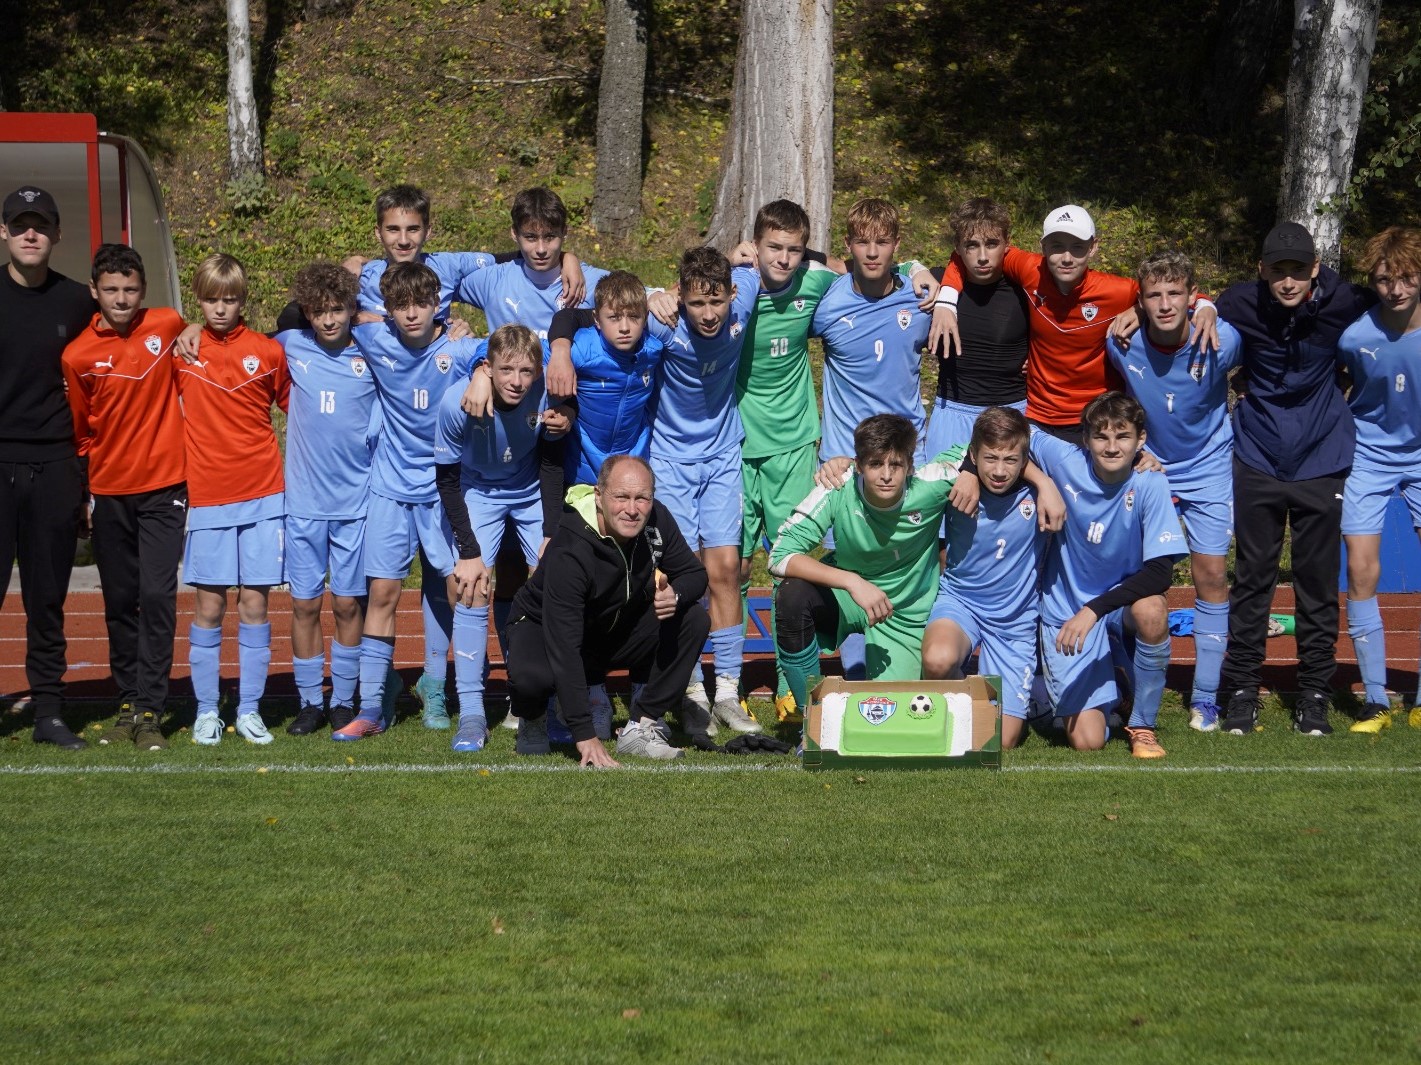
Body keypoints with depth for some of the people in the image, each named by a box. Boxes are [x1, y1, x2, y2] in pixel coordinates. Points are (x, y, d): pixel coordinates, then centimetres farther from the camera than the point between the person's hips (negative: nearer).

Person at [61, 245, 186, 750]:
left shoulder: (169, 327, -4)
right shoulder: (79, 355, -3)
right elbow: (82, 431, 8)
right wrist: (82, 494, 10)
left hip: (163, 488, -2)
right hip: (110, 494, 2)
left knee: (157, 596, -10)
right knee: (120, 603, 9)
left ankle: (150, 712, -6)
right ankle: (128, 704, 19)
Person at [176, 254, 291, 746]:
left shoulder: (268, 351, 2)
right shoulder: (182, 350, 1)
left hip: (263, 494, 0)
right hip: (207, 498, 0)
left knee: (254, 602, 2)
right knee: (209, 604, 1)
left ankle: (250, 710, 10)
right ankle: (206, 711, 10)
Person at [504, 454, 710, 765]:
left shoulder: (656, 519, -18)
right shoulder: (569, 552, -35)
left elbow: (695, 573, -4)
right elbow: (563, 648, -39)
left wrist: (676, 594, -33)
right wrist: (585, 736, -44)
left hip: (619, 630, 6)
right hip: (545, 630, -6)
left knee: (694, 620, -17)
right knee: (529, 676, -38)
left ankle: (641, 727, -10)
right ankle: (533, 719, 1)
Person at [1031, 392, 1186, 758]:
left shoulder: (1150, 484, -19)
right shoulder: (1064, 461, -16)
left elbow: (1160, 572, -24)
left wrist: (1094, 609, -33)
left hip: (1121, 604, 0)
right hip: (1066, 612, 0)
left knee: (1151, 610, -38)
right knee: (1087, 741, -10)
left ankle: (1142, 724, -13)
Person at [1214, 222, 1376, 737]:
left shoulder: (1342, 301, -12)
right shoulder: (1239, 305, -10)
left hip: (1321, 461, 0)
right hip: (1258, 459, 0)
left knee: (1318, 581, 5)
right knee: (1252, 578, 4)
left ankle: (1314, 692, 15)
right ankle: (1242, 689, 13)